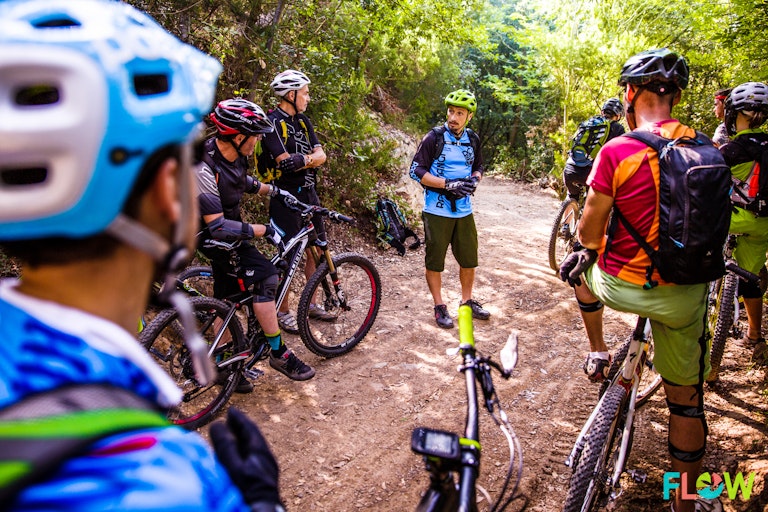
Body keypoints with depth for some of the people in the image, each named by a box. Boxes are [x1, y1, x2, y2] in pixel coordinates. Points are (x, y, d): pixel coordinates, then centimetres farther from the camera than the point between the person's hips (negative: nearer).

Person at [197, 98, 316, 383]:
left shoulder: (234, 155, -4)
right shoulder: (205, 168, -31)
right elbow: (217, 226, -32)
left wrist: (274, 191, 21)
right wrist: (262, 230, -29)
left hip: (229, 231, 9)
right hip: (214, 237, -9)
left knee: (226, 300, 13)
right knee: (266, 276, -19)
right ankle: (278, 354, -6)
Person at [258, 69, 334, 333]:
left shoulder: (303, 121, 12)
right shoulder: (273, 123, -12)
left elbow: (321, 156, 1)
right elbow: (286, 162, -22)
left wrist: (303, 159, -16)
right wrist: (310, 159, -15)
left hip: (308, 193, 8)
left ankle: (311, 303, 27)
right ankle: (283, 311, 12)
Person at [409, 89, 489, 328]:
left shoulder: (472, 139, 6)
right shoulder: (434, 137, -9)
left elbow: (479, 167, 20)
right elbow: (416, 171, -13)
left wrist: (474, 180, -4)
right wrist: (447, 184, -21)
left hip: (463, 210, 5)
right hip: (437, 211, -5)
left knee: (469, 259, 12)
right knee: (435, 260, 4)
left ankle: (467, 301, 31)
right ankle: (439, 307, 19)